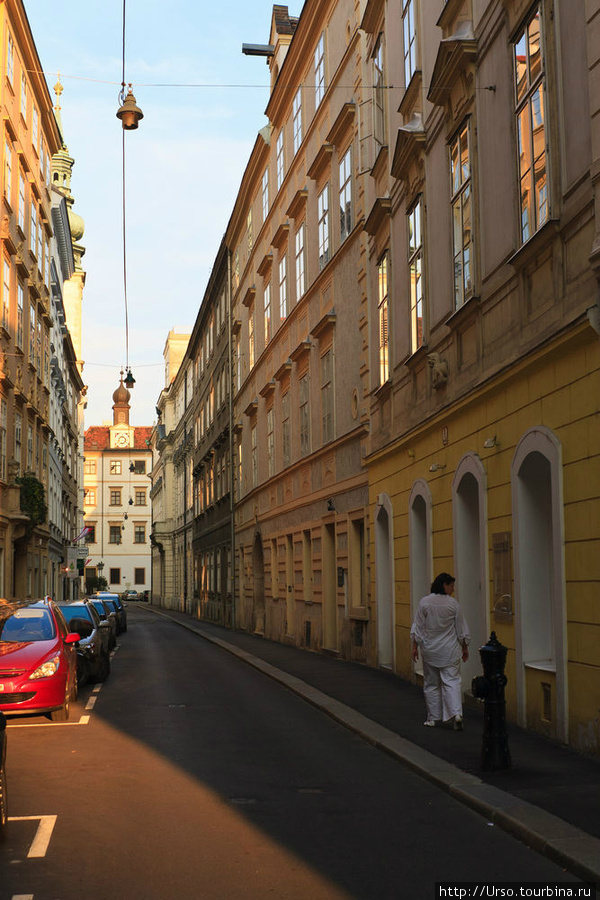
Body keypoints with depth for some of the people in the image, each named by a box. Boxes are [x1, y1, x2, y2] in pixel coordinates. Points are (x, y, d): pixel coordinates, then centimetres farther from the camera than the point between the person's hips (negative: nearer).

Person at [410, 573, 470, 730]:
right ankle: (456, 714, -15)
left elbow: (417, 628, -3)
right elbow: (461, 630, 1)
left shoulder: (424, 602, -4)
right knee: (452, 681, 1)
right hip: (450, 650, -1)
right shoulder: (453, 603, -5)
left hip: (430, 650, 1)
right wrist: (464, 648, 11)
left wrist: (415, 646, 4)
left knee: (431, 684, 11)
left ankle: (432, 718, 16)